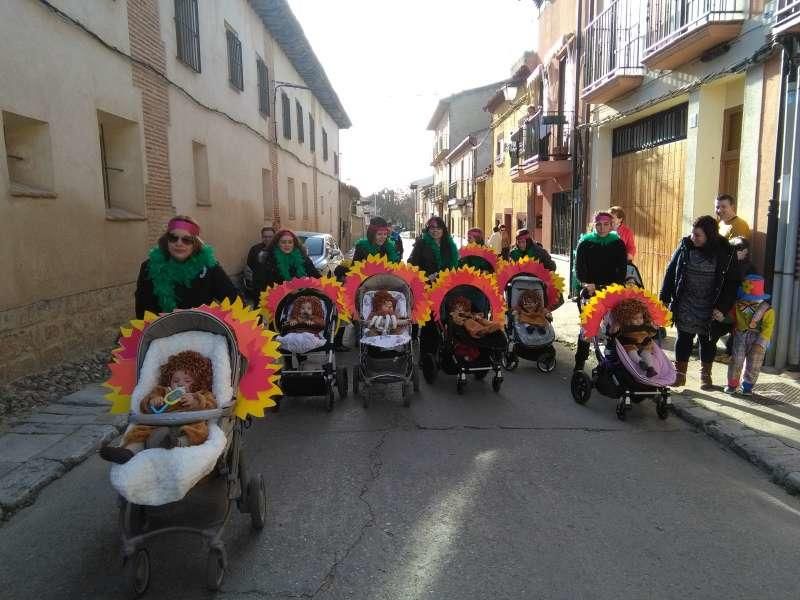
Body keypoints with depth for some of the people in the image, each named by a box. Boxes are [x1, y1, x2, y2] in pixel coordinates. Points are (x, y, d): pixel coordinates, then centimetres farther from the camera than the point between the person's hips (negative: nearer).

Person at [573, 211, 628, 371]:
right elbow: (579, 267, -1)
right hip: (590, 289, -1)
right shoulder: (585, 243, 5)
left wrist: (616, 286, -15)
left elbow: (622, 268, 1)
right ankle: (580, 362, 5)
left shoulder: (618, 244, 7)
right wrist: (586, 283, -17)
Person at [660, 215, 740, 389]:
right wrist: (664, 297, -1)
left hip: (710, 310, -1)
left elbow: (732, 282, -8)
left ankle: (706, 375, 30)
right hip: (685, 307, 1)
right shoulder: (685, 246, -5)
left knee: (707, 341, 13)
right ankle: (680, 374, 21)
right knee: (683, 338, 9)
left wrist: (723, 308, -14)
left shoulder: (725, 252, -10)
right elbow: (671, 272, 1)